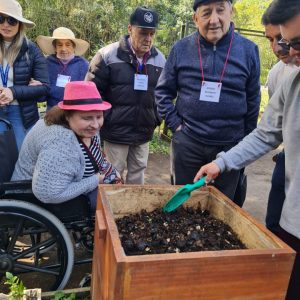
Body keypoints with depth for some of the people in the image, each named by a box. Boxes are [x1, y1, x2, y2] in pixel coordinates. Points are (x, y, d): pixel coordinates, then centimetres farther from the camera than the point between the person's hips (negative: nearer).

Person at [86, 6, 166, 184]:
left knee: (138, 173, 17)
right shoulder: (108, 55, -9)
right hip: (116, 130, -4)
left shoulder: (160, 59, 4)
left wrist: (157, 119, 7)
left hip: (144, 132, 4)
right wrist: (103, 119, -8)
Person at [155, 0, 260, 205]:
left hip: (231, 146, 0)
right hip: (187, 143, 0)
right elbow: (163, 91, 6)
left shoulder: (248, 50, -2)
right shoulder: (181, 49, -2)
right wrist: (175, 124, -2)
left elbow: (253, 100, 6)